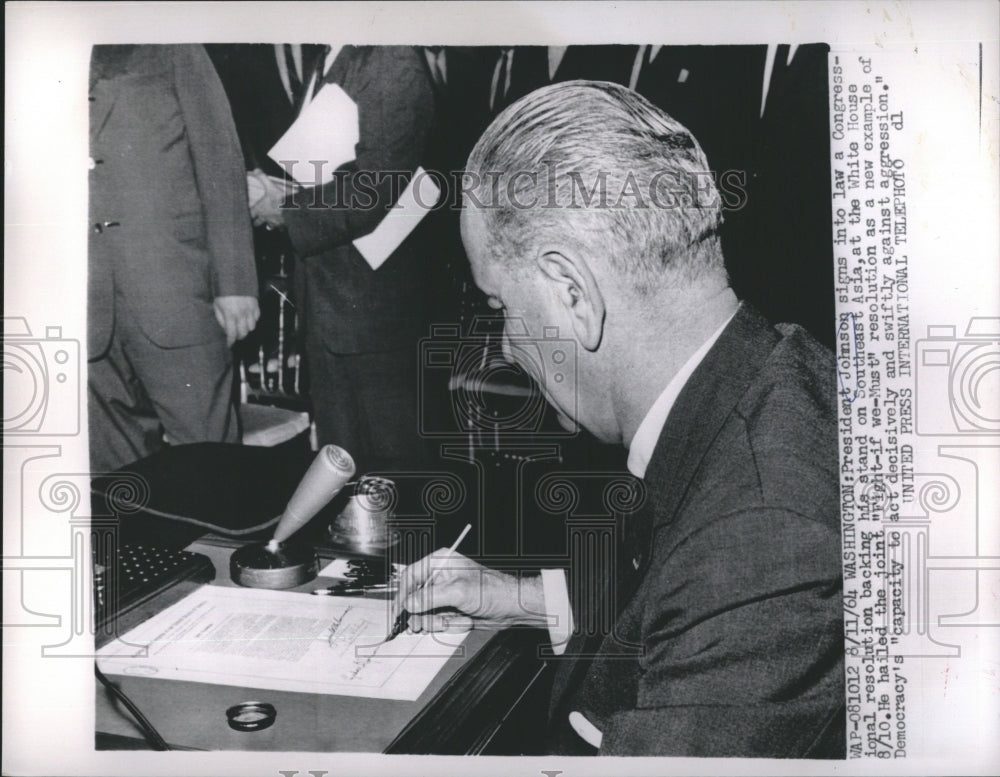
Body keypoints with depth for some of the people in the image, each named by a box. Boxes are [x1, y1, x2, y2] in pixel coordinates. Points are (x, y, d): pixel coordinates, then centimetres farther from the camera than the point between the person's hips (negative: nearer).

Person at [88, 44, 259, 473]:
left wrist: (234, 281, -4)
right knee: (111, 465, 5)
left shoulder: (169, 50, 10)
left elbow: (219, 162, 4)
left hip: (174, 293, -2)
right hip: (83, 309, 3)